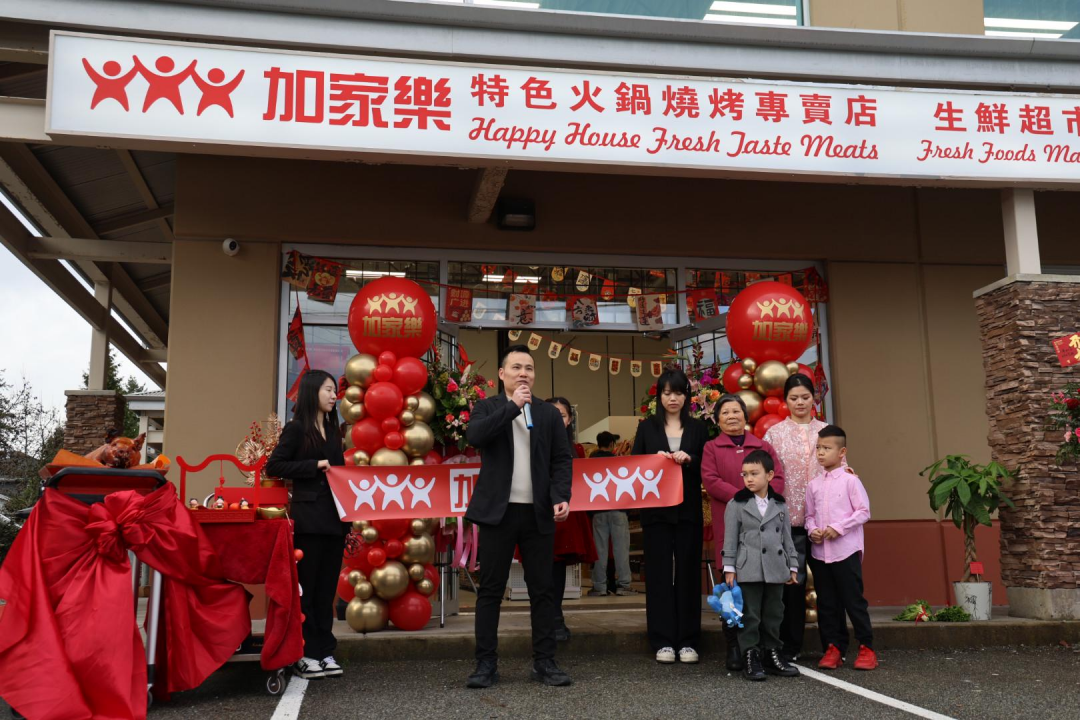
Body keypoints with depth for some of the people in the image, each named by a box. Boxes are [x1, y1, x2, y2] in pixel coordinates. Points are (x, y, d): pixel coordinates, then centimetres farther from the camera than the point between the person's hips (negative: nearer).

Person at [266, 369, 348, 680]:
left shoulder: (332, 430, 17)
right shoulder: (296, 428, -2)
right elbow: (274, 466, -9)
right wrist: (315, 465, -13)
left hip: (334, 517, 6)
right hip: (308, 517, -6)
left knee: (327, 587, 8)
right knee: (306, 587, -1)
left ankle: (325, 651, 14)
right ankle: (304, 654, 6)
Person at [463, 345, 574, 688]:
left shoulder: (549, 413, 11)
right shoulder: (488, 408, 6)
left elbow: (561, 460, 6)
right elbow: (474, 436, -15)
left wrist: (561, 497, -10)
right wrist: (512, 406, -14)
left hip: (538, 513, 2)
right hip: (498, 512, -2)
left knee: (542, 590, 5)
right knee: (490, 590, 2)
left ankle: (544, 662, 13)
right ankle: (486, 664, 9)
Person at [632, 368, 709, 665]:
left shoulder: (698, 428, 9)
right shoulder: (647, 427, 8)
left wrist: (689, 460, -13)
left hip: (688, 510, 0)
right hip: (656, 510, 0)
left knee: (688, 572, 2)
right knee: (659, 572, 0)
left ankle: (688, 640, 9)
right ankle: (663, 641, 5)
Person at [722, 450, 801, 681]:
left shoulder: (780, 504, 10)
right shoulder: (736, 504, -1)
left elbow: (787, 538, 14)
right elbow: (730, 539, -2)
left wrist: (792, 566, 11)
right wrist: (729, 569, -6)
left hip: (775, 570, 4)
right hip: (748, 570, -4)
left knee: (774, 615, 11)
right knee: (750, 616, -1)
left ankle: (771, 655, 22)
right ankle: (750, 658, 6)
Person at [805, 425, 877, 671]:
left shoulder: (850, 480, -5)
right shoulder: (814, 484, 9)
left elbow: (864, 511, -6)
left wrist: (839, 527, -15)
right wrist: (812, 530, -5)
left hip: (846, 551, -5)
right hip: (819, 552, 5)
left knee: (854, 600, 0)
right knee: (826, 603, 9)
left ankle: (866, 648, 11)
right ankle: (833, 647, 17)